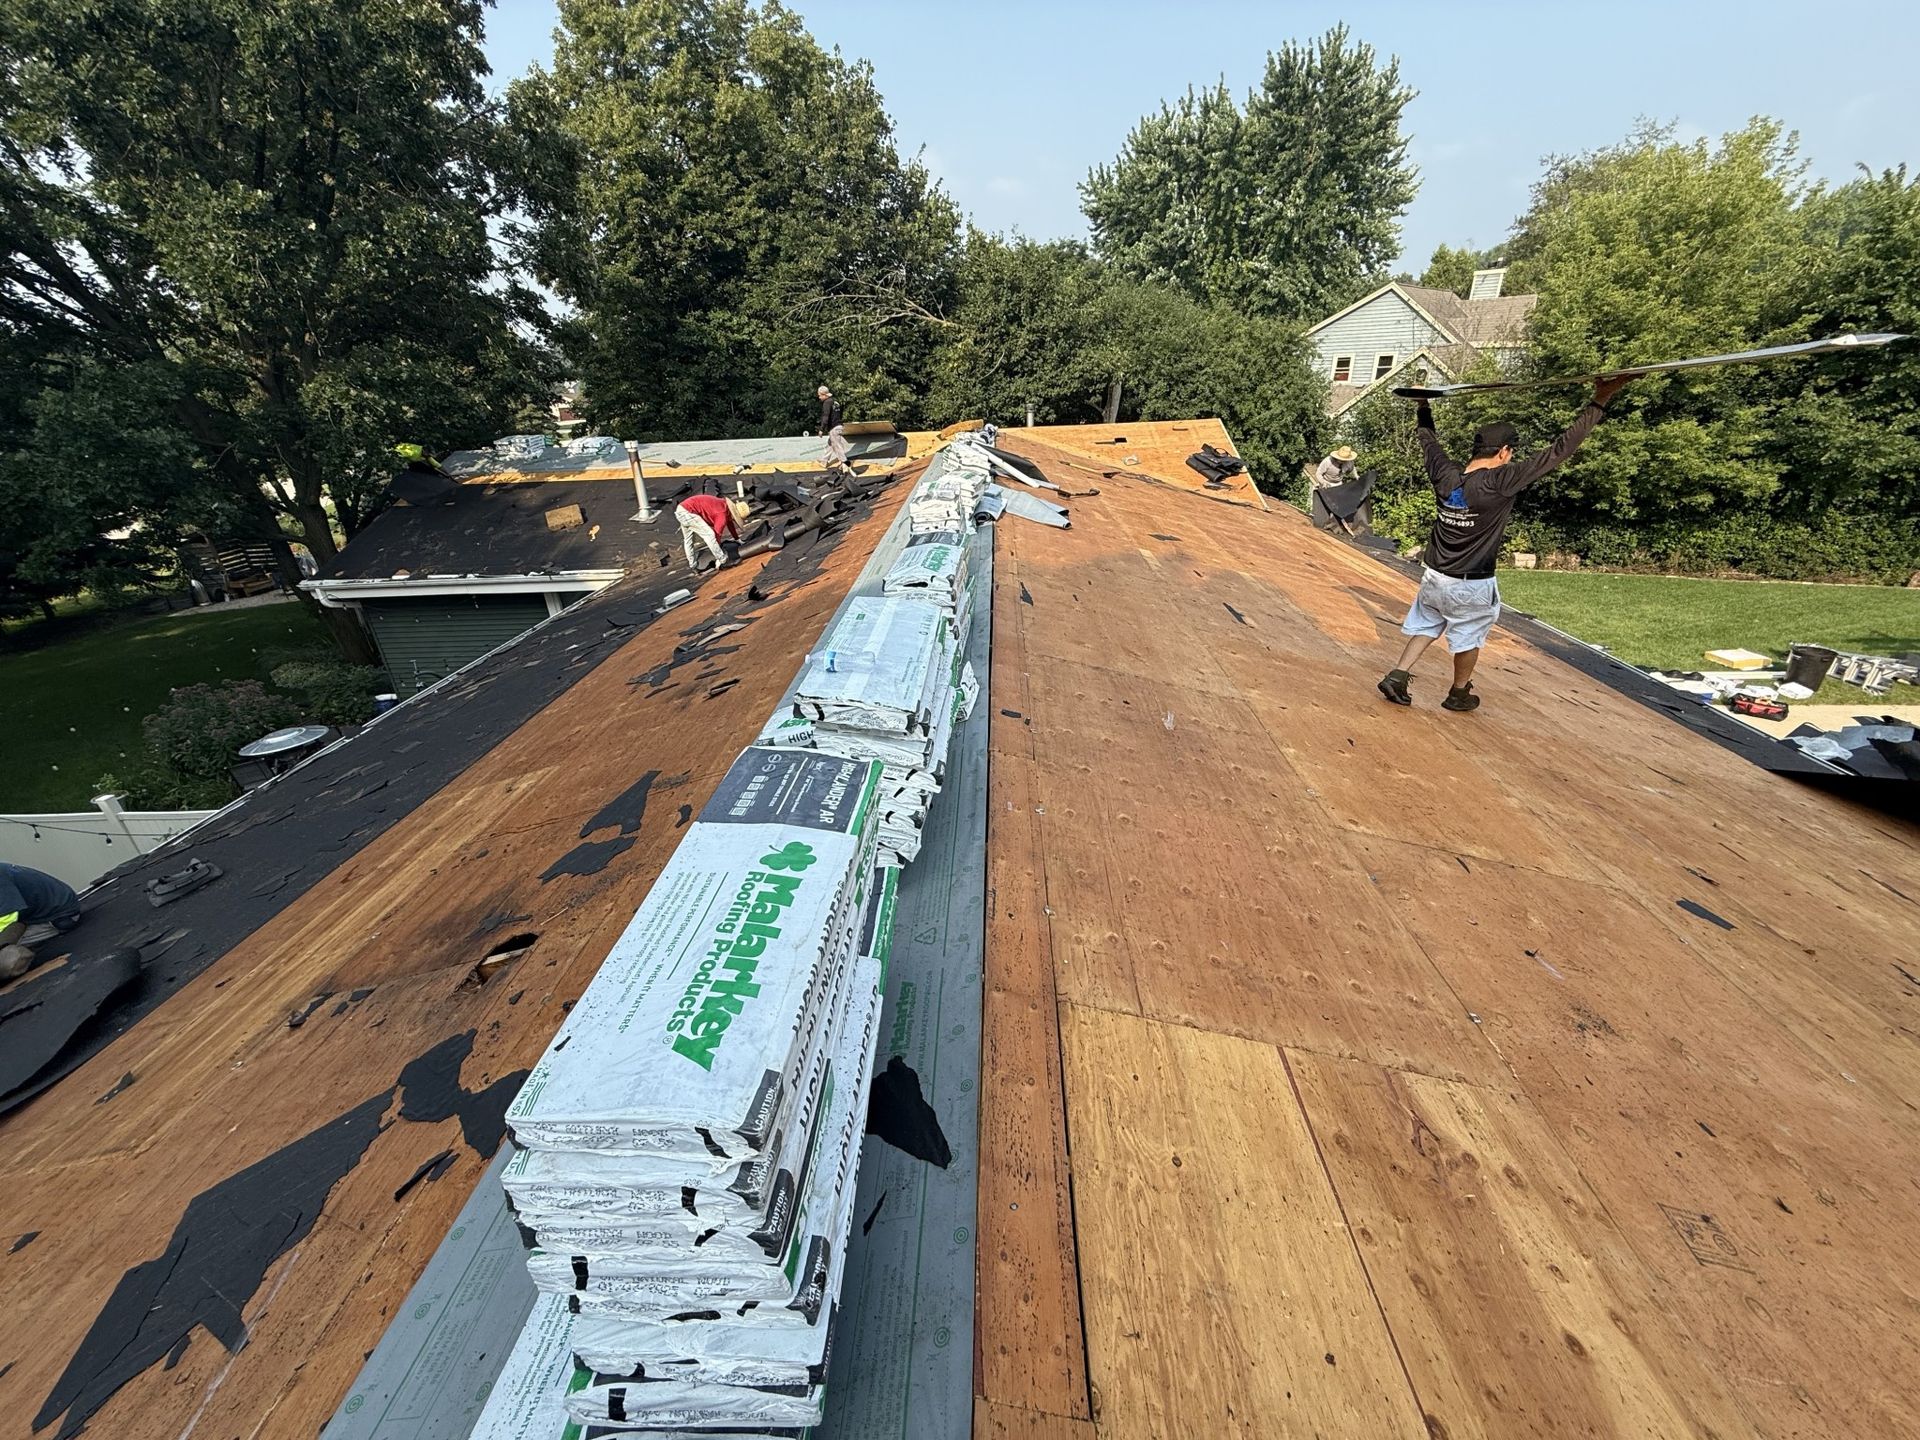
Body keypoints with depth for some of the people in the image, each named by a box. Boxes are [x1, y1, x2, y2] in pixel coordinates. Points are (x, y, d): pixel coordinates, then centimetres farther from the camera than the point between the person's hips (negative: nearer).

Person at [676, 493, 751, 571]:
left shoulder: (725, 506, 8)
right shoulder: (722, 515, -19)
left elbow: (730, 523, 27)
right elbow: (717, 535, -14)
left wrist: (737, 539, 39)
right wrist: (718, 559, -7)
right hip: (687, 512, -11)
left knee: (688, 539, 20)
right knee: (709, 534, -14)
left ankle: (692, 565, 31)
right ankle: (723, 560, -11)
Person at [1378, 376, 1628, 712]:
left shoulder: (1445, 475, -6)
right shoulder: (1501, 482, -20)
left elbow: (1428, 440, 12)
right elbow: (1558, 451, -20)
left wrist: (1423, 409, 27)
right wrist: (1599, 403, -14)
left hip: (1435, 576, 4)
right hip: (1471, 586, -4)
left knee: (1426, 627, 20)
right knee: (1467, 638, 15)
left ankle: (1396, 677, 8)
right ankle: (1459, 694, 30)